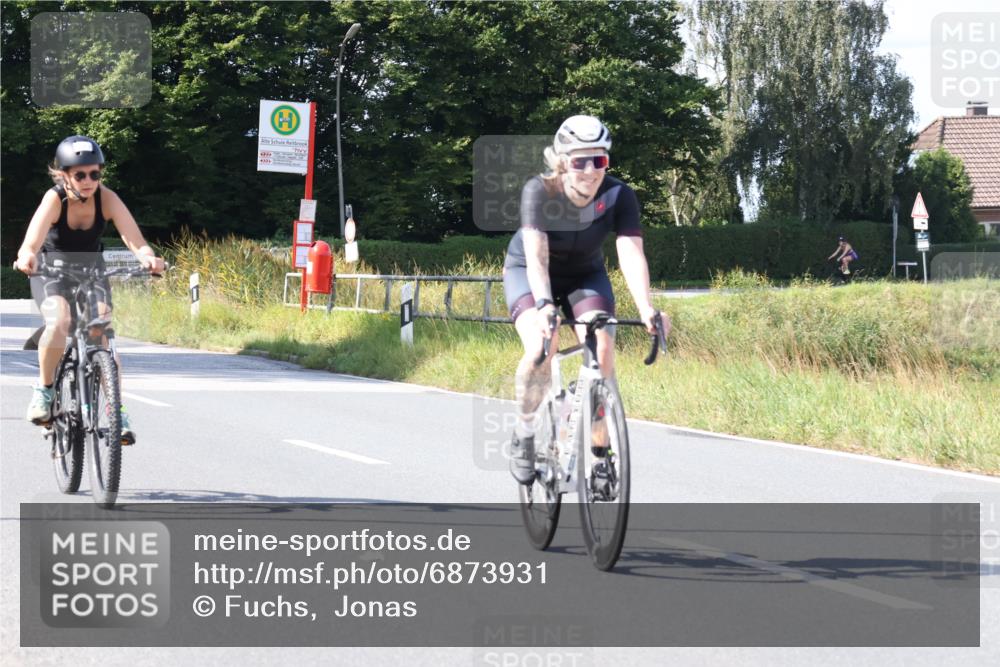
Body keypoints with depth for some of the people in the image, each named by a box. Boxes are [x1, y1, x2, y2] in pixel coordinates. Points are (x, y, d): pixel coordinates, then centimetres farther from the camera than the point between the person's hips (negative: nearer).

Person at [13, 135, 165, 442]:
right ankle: (44, 390, -9)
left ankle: (118, 413, -11)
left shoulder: (106, 198, -23)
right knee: (59, 323, -30)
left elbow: (135, 240, -33)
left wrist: (148, 257, -56)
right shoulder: (55, 199, -28)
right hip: (51, 270, -2)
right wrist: (27, 258, -66)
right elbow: (31, 243, -43)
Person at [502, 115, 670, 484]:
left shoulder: (619, 195, -26)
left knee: (602, 352, -21)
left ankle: (600, 452, -7)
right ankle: (524, 432, -5)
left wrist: (646, 309, -51)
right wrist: (544, 305, -59)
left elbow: (632, 253, -36)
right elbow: (537, 256, -42)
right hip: (527, 272, -2)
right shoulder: (539, 191, -31)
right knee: (541, 346, -29)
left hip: (584, 275, 2)